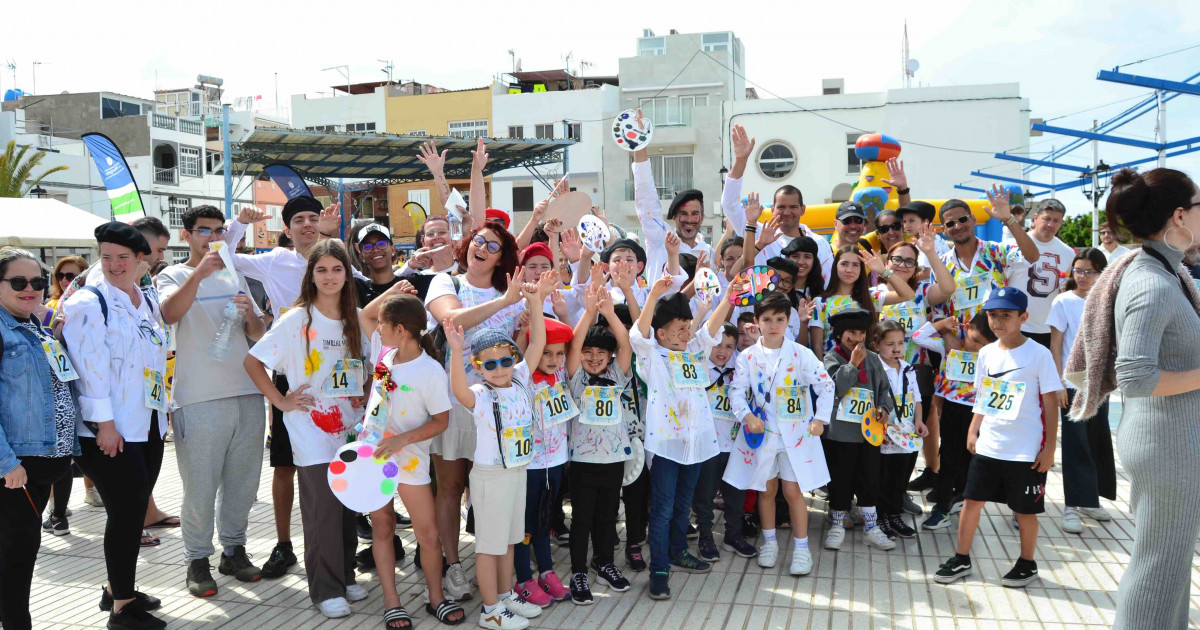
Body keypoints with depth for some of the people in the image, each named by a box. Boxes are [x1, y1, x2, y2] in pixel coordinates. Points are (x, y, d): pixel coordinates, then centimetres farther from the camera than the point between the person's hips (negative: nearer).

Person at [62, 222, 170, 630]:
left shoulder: (148, 302, 14)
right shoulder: (88, 303, -9)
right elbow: (89, 367, -15)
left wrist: (163, 409, 18)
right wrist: (103, 423, -19)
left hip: (149, 425, 7)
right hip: (110, 431, -7)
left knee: (134, 510, 14)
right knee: (126, 512, -4)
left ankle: (117, 589, 30)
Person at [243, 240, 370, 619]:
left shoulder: (358, 320, 7)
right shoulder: (297, 319, -6)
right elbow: (252, 362, -4)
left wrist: (366, 394, 7)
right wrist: (281, 401, -8)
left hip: (349, 426, 4)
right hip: (311, 430, -4)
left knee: (348, 505, 9)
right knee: (323, 509, -3)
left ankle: (345, 577, 25)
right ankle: (325, 589, 9)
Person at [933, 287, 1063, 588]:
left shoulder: (1039, 354, -9)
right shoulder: (986, 353, 5)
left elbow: (1050, 403, -7)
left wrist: (1049, 447, -8)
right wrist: (973, 430, 9)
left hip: (1026, 450, -4)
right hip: (987, 446, 5)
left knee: (1025, 510, 8)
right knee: (972, 500, 7)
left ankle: (1027, 564, 28)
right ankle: (961, 560, 20)